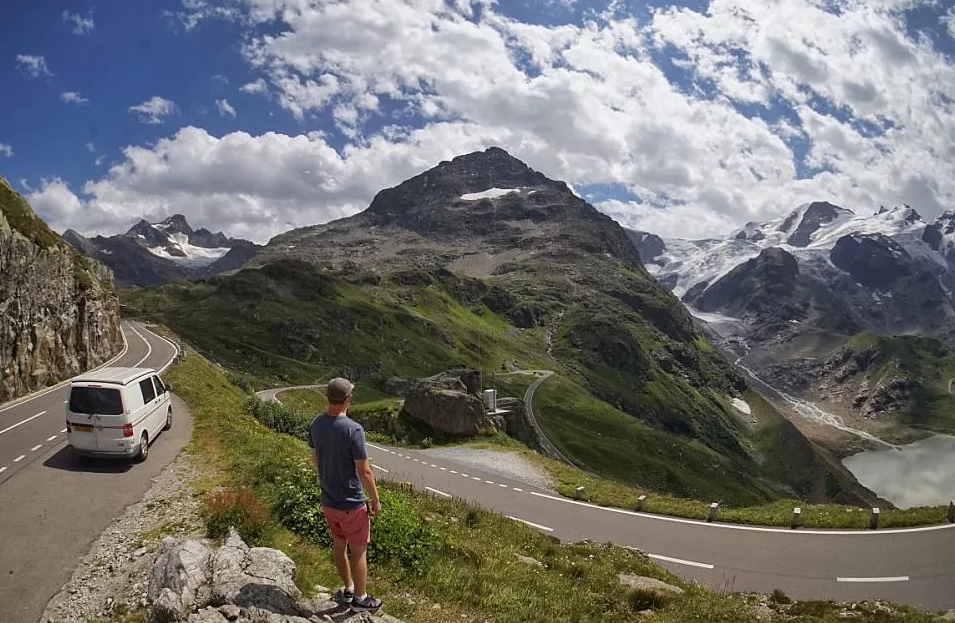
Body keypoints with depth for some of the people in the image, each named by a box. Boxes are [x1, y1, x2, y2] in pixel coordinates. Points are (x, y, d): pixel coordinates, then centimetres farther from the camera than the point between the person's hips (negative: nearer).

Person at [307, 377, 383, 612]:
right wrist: (375, 499, -8)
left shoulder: (316, 424, -7)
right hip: (351, 504, -6)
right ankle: (360, 598, 27)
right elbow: (364, 472, -22)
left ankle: (348, 589, 40)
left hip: (328, 500, 6)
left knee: (339, 544, 23)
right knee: (358, 551, 12)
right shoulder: (353, 430, -27)